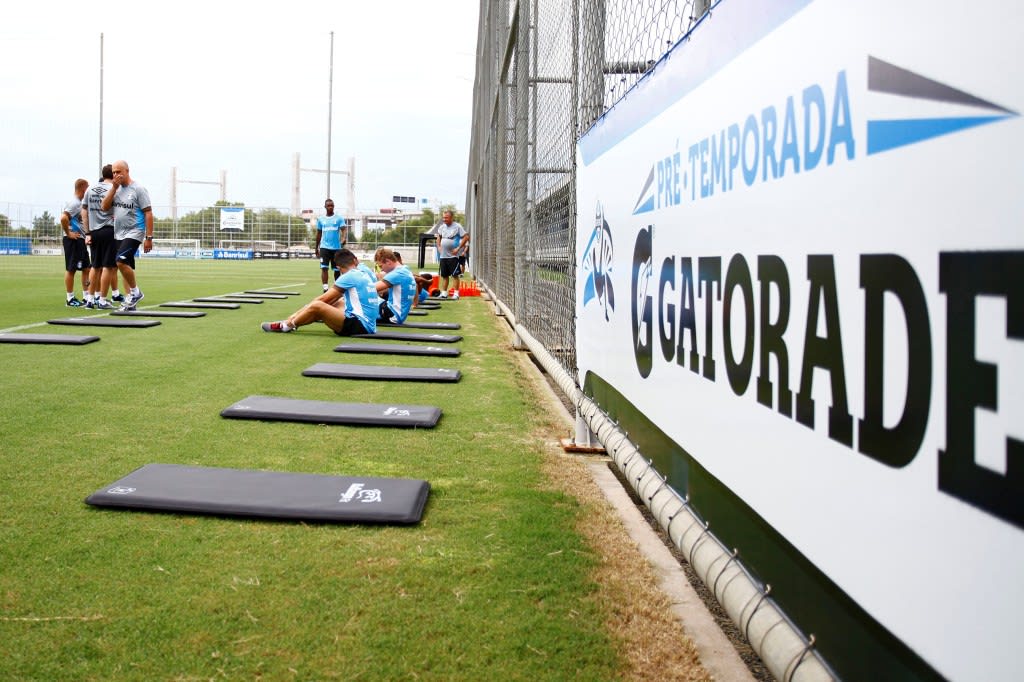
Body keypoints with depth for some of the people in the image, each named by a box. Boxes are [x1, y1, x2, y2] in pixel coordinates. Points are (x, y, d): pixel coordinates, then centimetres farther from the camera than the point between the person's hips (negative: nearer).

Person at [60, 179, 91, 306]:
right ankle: (70, 299, 3)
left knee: (87, 268, 11)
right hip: (73, 240, -10)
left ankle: (87, 297, 16)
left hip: (81, 240, 10)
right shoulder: (73, 202, -14)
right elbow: (63, 218, -27)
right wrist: (68, 233, -18)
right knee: (71, 269, -3)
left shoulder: (80, 202, 15)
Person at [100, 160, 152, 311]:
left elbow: (148, 214, -9)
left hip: (134, 233, -7)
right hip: (119, 234, 7)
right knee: (126, 267, 8)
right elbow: (104, 207, 3)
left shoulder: (138, 189, -8)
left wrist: (149, 237, -14)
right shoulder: (116, 189, 11)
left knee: (122, 262, -22)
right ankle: (131, 300, 15)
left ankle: (136, 292, -6)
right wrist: (114, 188, -5)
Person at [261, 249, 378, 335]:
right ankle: (290, 322, 19)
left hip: (359, 325, -10)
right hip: (367, 324, 10)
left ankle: (286, 326, 5)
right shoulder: (363, 275, 17)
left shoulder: (349, 277, -9)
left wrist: (295, 314, 5)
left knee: (317, 306, -16)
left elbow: (322, 299, -5)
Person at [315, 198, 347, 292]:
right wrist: (317, 247, 20)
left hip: (336, 247, -1)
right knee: (324, 268, -12)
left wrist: (344, 238, -32)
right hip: (324, 247, 1)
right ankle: (325, 289, -15)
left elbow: (344, 229, -11)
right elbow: (319, 234, 17)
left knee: (337, 269, 9)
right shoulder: (320, 219, 9)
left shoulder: (339, 218, 1)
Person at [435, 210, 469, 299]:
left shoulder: (457, 226, -8)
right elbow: (439, 236, 28)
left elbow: (466, 237, -11)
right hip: (443, 255, 6)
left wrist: (458, 248, -15)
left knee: (455, 275, -5)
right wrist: (439, 247, 13)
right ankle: (444, 293, 17)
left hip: (453, 255, -6)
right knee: (444, 275, 9)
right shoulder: (442, 227, 10)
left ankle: (456, 293, -1)